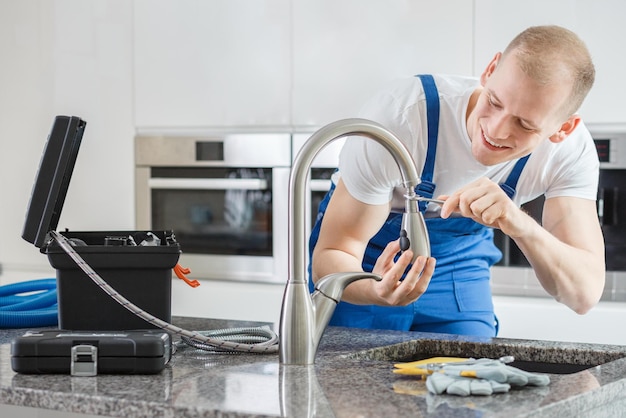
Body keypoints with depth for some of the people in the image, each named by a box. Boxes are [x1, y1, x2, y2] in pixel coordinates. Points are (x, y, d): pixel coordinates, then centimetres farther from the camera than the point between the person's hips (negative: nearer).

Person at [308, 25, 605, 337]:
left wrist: (521, 225, -48)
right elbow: (331, 253, -28)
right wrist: (374, 291, -50)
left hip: (460, 261, 2)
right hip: (370, 256, -2)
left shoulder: (571, 148, -24)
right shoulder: (399, 117, -33)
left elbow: (585, 294, -30)